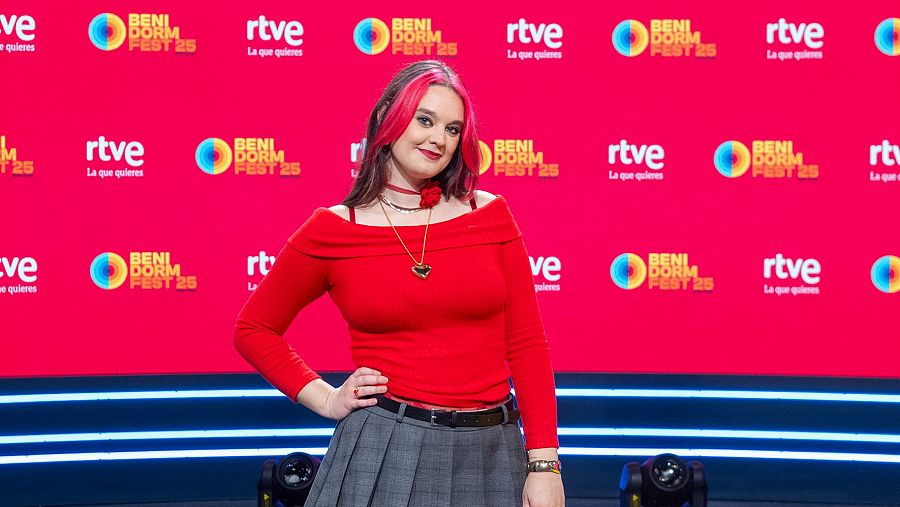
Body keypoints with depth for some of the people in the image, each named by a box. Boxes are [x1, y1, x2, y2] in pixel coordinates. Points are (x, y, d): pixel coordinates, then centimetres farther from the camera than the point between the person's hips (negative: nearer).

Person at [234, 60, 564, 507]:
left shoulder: (490, 214, 2)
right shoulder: (332, 231, -1)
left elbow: (526, 343, 1)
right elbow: (253, 330, 10)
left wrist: (544, 464, -5)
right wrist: (326, 399, 0)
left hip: (490, 454, 2)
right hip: (385, 453, -1)